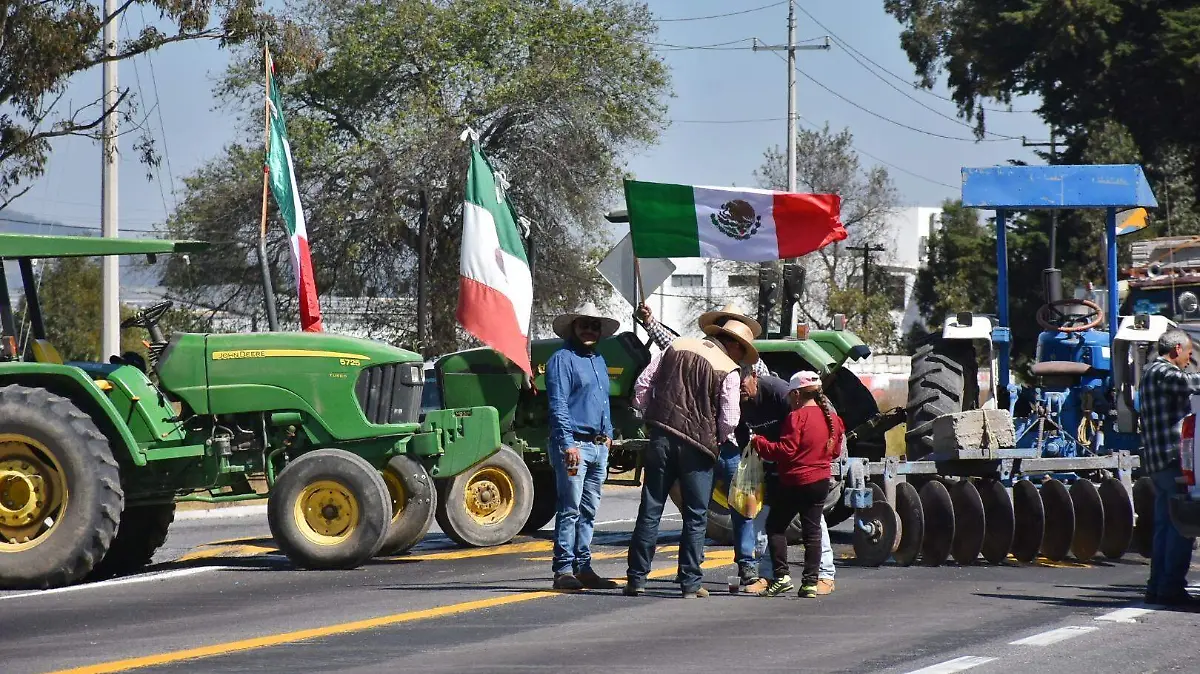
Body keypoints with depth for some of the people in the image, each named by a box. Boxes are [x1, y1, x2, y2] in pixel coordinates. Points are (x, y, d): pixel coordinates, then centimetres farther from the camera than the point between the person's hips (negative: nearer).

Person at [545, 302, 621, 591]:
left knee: (588, 511, 10)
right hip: (574, 444, -8)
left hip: (599, 446, 8)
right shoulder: (562, 359, -5)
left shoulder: (598, 360, 20)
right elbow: (558, 405, -12)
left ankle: (583, 567, 13)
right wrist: (568, 443, -19)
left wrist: (608, 434, 18)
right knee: (570, 510, -10)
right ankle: (563, 570, -10)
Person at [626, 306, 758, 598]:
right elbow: (729, 419, -8)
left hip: (661, 439, 4)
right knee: (695, 518, 6)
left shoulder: (677, 347, 8)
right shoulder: (729, 371, -6)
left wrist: (651, 417, 17)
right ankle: (690, 583, 5)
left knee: (650, 511, 6)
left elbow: (642, 385, 8)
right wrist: (718, 441, 12)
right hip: (697, 445, -3)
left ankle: (636, 579, 6)